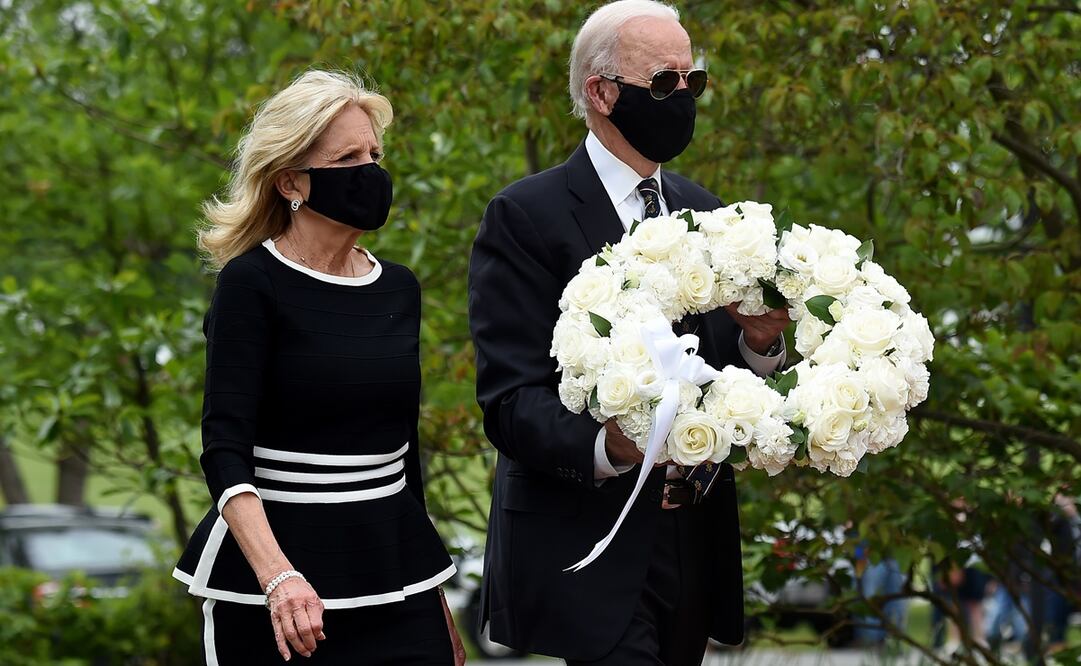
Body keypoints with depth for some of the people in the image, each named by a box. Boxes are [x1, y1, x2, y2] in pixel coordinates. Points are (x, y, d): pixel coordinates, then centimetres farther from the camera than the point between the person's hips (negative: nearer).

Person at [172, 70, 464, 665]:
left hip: (393, 565, 5)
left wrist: (438, 606, 18)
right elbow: (225, 450, -16)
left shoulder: (398, 288, 10)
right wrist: (278, 576, -31)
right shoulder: (254, 283, -8)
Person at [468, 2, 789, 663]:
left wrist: (760, 342, -8)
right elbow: (510, 398, -13)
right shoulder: (526, 216, -7)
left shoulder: (704, 212, 14)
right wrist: (606, 448, -33)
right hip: (593, 555, -6)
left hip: (694, 551, 6)